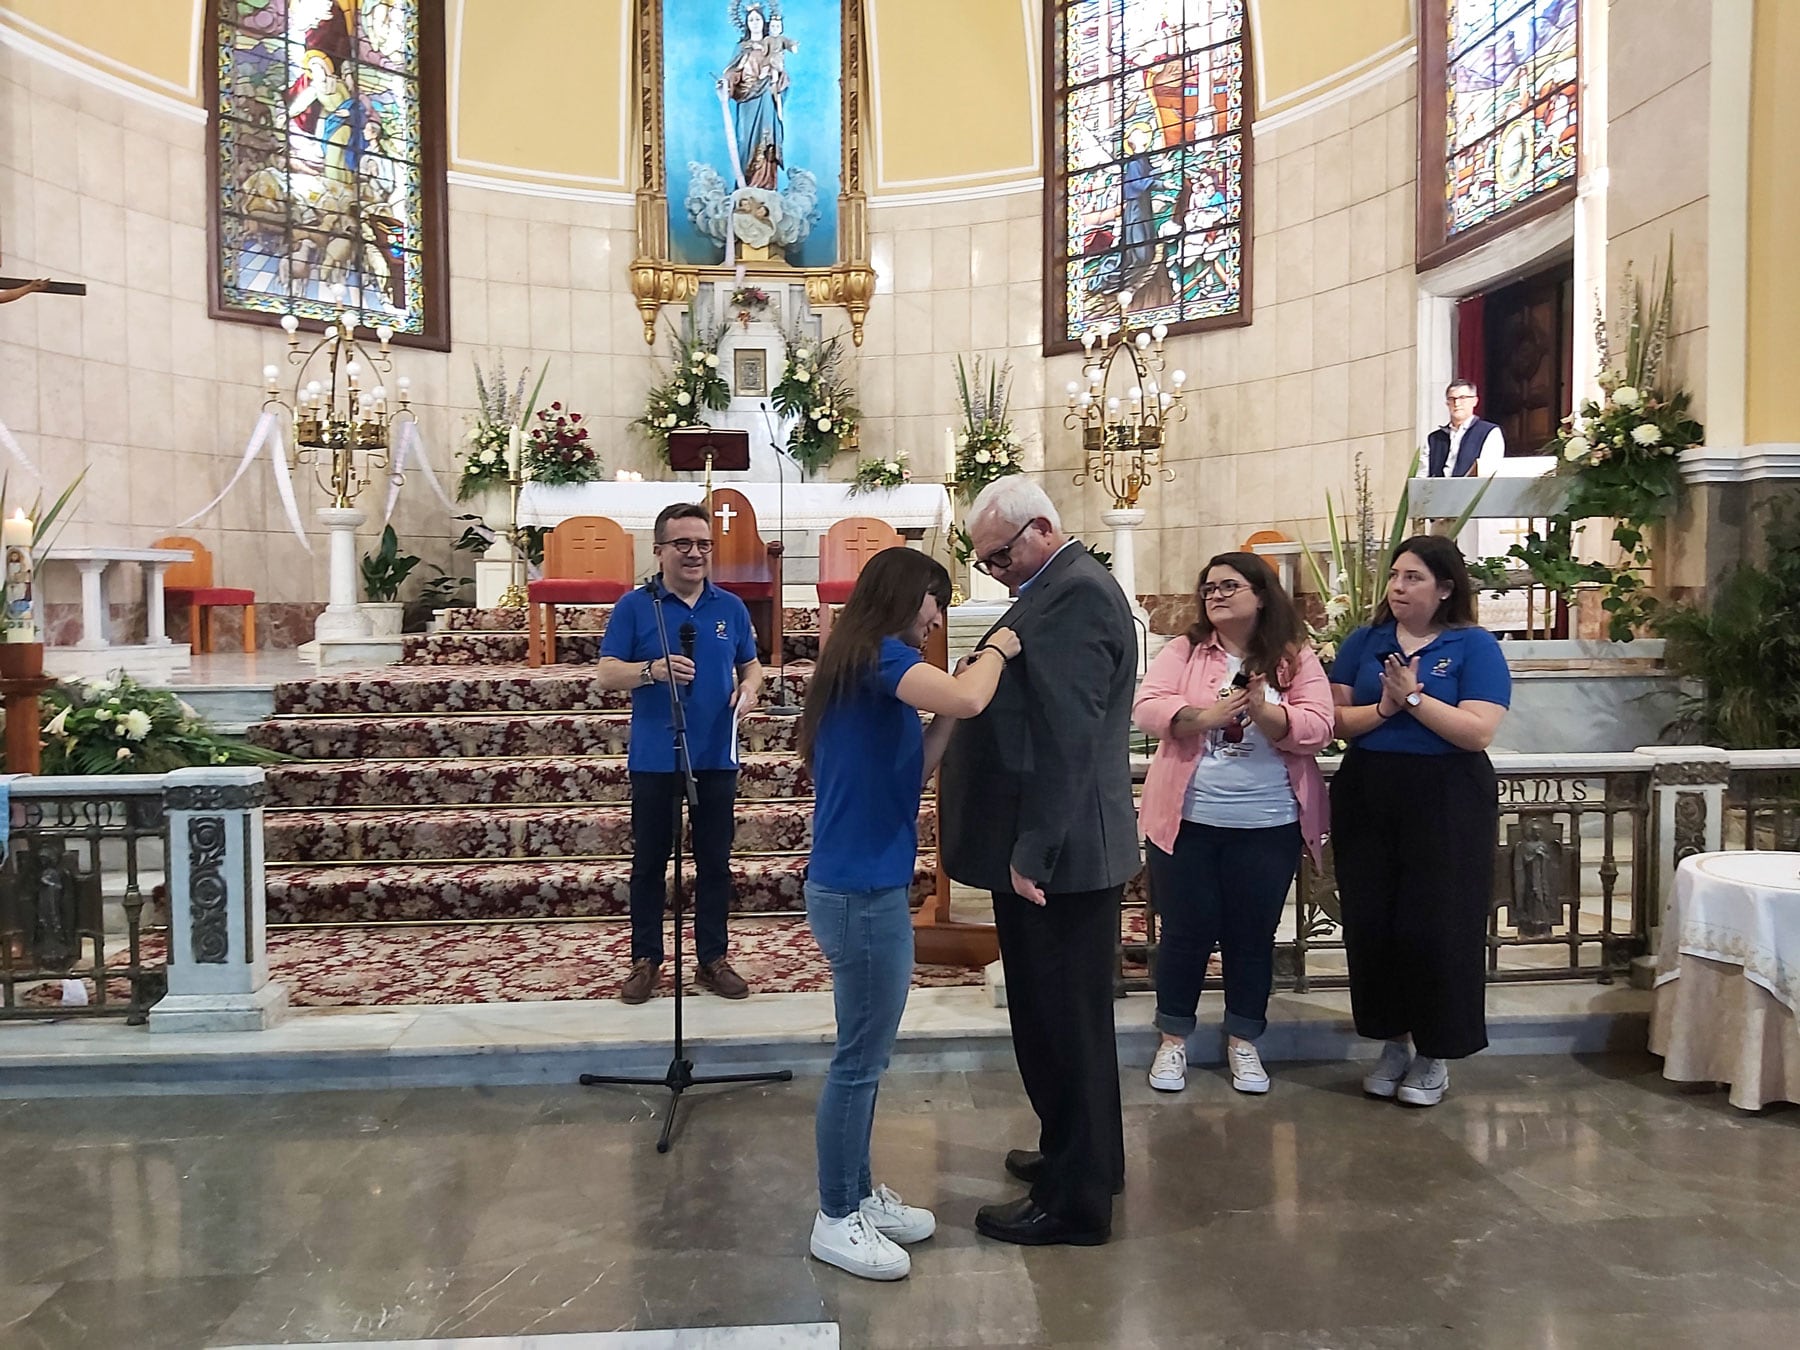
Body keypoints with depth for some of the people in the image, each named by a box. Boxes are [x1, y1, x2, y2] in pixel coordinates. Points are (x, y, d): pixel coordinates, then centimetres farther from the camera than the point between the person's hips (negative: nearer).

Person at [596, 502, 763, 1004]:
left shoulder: (730, 607, 7)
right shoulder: (634, 606, -3)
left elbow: (751, 664, 16)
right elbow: (607, 673, -6)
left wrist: (749, 688, -7)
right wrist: (653, 670, -25)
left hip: (716, 756, 3)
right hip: (654, 758, -2)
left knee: (715, 862, 9)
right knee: (649, 862, 8)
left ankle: (713, 958, 22)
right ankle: (645, 959, 20)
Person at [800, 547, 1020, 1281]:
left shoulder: (864, 666, 14)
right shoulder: (879, 654, -14)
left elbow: (911, 769, 15)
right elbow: (966, 699, -32)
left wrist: (949, 713, 5)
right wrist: (994, 651, -12)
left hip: (858, 883, 10)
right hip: (862, 890, -10)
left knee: (864, 1056, 19)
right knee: (859, 1061, 3)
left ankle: (859, 1194, 32)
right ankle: (835, 1221, 17)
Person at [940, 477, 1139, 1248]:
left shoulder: (1075, 595, -17)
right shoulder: (1061, 589, 15)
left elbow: (1067, 738, -24)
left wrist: (1033, 854, -23)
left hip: (1058, 854, -10)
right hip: (1053, 848, 10)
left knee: (1065, 1023, 2)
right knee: (1058, 1018, 21)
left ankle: (1075, 1200, 16)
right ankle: (1082, 1155, 37)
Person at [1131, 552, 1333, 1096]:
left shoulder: (1297, 658, 2)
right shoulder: (1183, 651, 2)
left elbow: (1316, 729, -7)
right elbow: (1147, 708, -10)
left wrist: (1264, 712, -24)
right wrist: (1206, 715, -24)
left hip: (1268, 825, 1)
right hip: (1187, 819, 0)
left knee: (1252, 934, 11)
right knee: (1186, 930, 7)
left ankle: (1242, 1041, 28)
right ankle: (1173, 1039, 24)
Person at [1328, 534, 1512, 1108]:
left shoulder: (1475, 647, -1)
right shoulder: (1364, 642, 9)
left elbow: (1478, 732, -13)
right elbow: (1334, 718, 1)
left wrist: (1413, 697, -17)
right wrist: (1384, 708, -16)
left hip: (1445, 802, -3)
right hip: (1366, 799, 3)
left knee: (1436, 926, 0)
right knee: (1371, 922, 5)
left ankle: (1435, 1052, 17)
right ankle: (1393, 1040, 23)